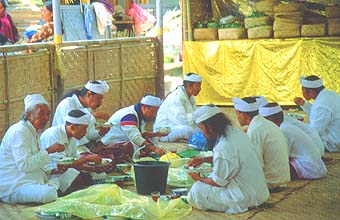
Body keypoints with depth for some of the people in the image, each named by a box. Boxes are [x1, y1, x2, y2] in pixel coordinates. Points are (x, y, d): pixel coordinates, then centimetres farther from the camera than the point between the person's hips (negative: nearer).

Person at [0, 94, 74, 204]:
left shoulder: (34, 132, 19)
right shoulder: (19, 131, -15)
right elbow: (24, 165, -25)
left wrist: (52, 170, 9)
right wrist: (48, 150, -21)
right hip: (13, 188, -10)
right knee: (49, 193, -35)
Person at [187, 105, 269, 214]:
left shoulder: (223, 147, -27)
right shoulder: (235, 132, 0)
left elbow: (219, 182, -15)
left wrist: (199, 179, 4)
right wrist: (203, 160, 17)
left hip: (245, 196, -9)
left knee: (197, 190, -5)